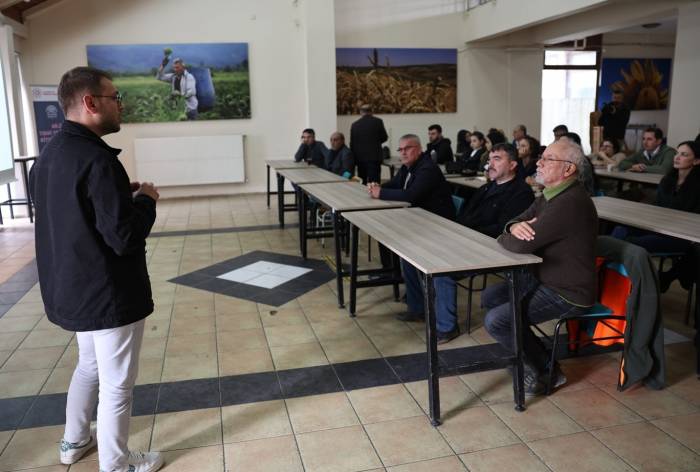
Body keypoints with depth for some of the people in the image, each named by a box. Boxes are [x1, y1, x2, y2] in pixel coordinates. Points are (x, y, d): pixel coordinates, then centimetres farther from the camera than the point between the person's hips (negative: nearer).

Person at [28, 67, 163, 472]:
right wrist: (146, 199, -11)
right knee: (116, 384, 7)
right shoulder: (96, 159, -25)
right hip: (109, 293, -10)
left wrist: (121, 194, 9)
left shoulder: (51, 153, 6)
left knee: (90, 364, 28)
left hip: (72, 287, 10)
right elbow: (124, 238, -28)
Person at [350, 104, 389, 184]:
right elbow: (384, 137, 4)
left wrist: (354, 157, 15)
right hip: (374, 157, -3)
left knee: (361, 183, 13)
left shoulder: (354, 125, 2)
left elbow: (352, 143, 5)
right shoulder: (377, 121, -4)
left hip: (360, 158, 3)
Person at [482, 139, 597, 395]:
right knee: (490, 296, 11)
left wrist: (503, 238, -7)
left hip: (566, 294, -10)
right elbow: (518, 220, 11)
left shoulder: (570, 203, -27)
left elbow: (520, 245, -31)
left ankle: (546, 370, 7)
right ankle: (530, 355, 19)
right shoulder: (550, 195, 7)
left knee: (495, 321, -16)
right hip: (543, 278, 10)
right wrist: (515, 227, -15)